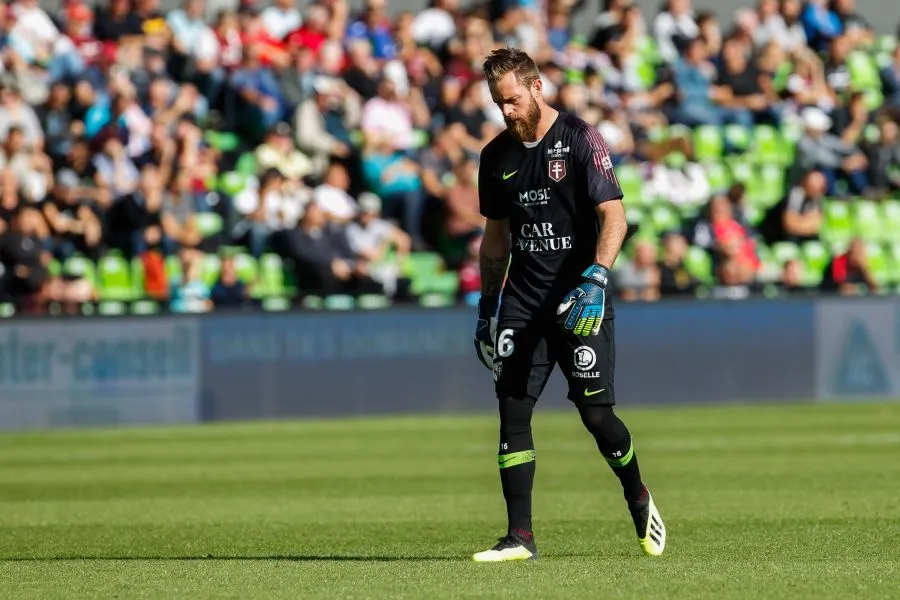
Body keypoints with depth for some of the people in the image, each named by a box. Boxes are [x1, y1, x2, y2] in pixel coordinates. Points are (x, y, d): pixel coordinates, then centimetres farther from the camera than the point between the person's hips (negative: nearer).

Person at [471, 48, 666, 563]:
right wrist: (488, 304, 17)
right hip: (522, 300, 5)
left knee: (596, 413, -7)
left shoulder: (581, 140, -7)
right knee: (512, 411, -5)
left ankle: (639, 499, 21)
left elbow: (613, 216, -13)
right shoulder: (497, 156, 11)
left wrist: (596, 277, -26)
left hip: (580, 296, -5)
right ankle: (521, 537, -3)